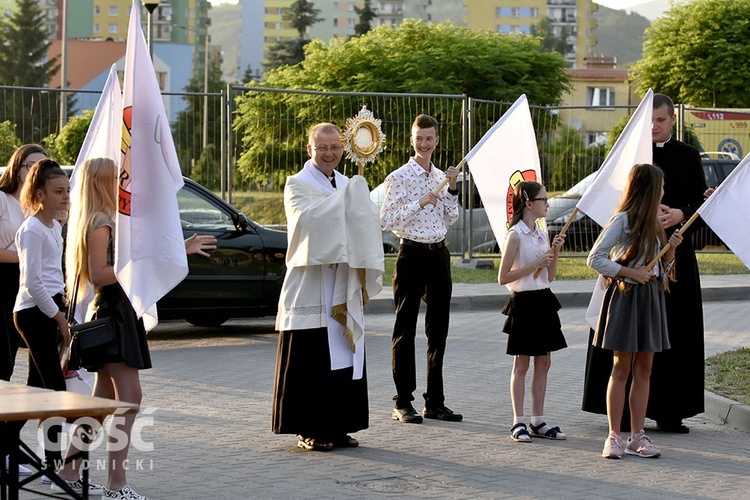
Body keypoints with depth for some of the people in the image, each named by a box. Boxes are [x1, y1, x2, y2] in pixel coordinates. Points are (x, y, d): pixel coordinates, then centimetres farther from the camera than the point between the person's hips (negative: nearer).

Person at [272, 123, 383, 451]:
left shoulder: (347, 186, 17)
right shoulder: (298, 185, -2)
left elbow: (366, 224, 11)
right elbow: (308, 216, -21)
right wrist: (346, 194, -17)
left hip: (343, 288, 6)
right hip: (311, 286, -6)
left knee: (344, 356, 7)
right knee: (311, 360, -5)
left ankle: (338, 426, 14)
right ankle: (308, 430, 1)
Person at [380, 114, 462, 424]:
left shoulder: (441, 177, 12)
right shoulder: (399, 177, -6)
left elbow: (450, 221, 14)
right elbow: (387, 221, -13)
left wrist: (451, 191, 1)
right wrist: (420, 203, -19)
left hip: (438, 254, 6)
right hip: (412, 255, -6)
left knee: (438, 329, 9)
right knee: (405, 330, -1)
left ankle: (435, 402, 16)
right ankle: (403, 404, 4)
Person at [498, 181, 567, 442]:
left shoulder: (542, 233, 10)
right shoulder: (515, 235, -12)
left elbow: (549, 276, 13)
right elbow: (503, 277, -14)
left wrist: (555, 253, -1)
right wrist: (535, 264, -18)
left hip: (544, 300, 7)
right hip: (524, 302, -7)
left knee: (543, 362, 7)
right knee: (522, 364, -1)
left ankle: (538, 421, 13)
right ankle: (518, 423, 4)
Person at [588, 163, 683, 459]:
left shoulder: (653, 224, 15)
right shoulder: (623, 220, -8)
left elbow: (661, 268, 17)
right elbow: (595, 259, -12)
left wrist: (671, 249, 0)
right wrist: (631, 273, -16)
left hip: (651, 298, 7)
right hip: (626, 296, -7)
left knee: (644, 370, 5)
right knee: (622, 368, -4)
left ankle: (637, 437, 9)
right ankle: (614, 437, 0)